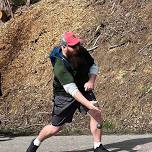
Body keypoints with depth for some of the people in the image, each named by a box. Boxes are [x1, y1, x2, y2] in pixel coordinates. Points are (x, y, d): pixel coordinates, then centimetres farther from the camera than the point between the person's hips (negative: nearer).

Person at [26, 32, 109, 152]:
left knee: (97, 113, -15)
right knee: (56, 127, 3)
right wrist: (89, 104, -46)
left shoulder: (81, 51, -13)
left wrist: (91, 80, -18)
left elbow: (93, 66, 3)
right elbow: (72, 90, -38)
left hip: (83, 89, 5)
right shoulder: (60, 65, -32)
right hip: (64, 95, -5)